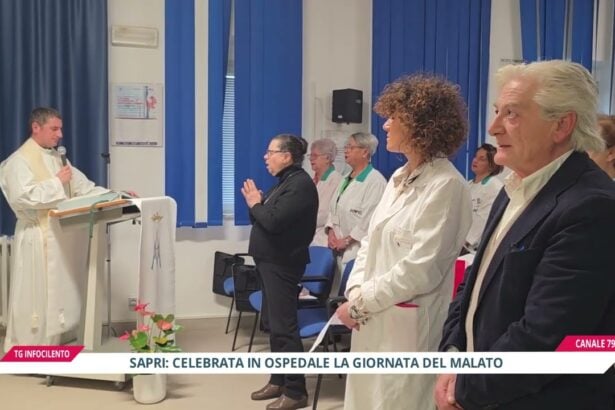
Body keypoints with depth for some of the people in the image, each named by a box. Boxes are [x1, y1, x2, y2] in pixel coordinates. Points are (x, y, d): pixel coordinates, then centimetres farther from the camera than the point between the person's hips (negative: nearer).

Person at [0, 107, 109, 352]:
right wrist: (56, 182, -18)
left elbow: (82, 187, 12)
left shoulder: (57, 157, 14)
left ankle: (51, 344, 22)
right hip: (37, 238, -7)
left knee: (59, 292, 11)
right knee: (34, 294, -1)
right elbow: (20, 197, -23)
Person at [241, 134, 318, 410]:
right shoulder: (286, 181, 14)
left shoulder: (300, 184, -16)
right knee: (273, 323, 15)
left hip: (282, 263, -10)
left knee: (283, 326, -5)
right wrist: (256, 202, -8)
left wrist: (255, 204, -7)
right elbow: (266, 216, 11)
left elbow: (273, 221, -25)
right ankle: (278, 380, 27)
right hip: (271, 260, 10)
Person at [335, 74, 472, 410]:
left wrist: (360, 304, -14)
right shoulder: (398, 178, 12)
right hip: (372, 320, 8)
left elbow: (421, 269, -20)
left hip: (407, 327, -8)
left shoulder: (446, 185, -15)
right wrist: (355, 291, -3)